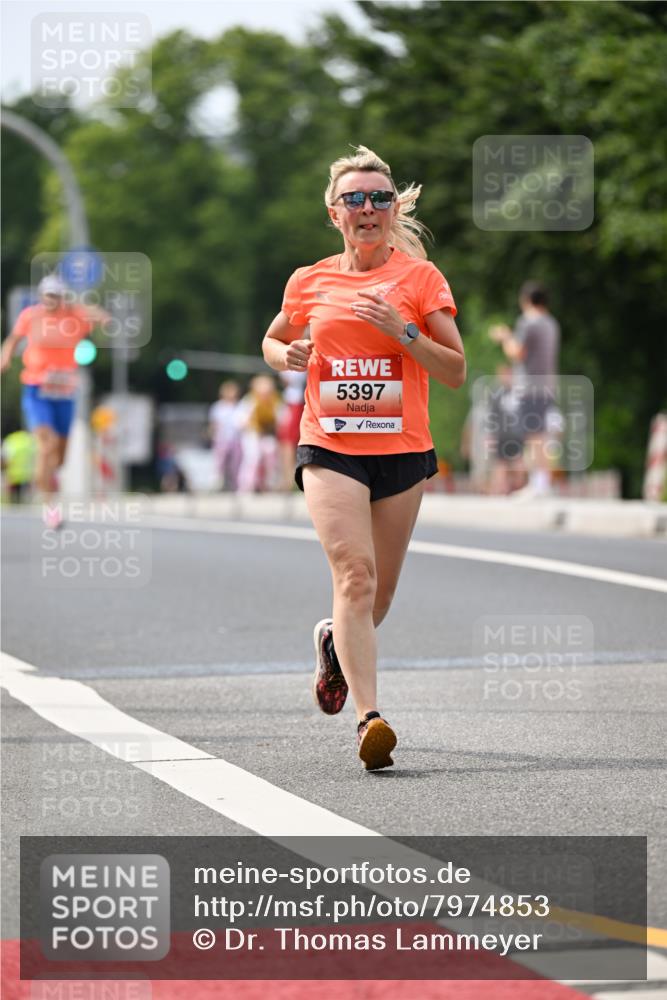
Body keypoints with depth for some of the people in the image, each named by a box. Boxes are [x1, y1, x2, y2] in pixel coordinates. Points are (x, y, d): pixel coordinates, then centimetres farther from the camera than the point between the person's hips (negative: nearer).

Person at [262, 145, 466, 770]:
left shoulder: (419, 277, 3)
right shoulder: (309, 283, 8)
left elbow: (456, 372, -1)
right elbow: (272, 342, 26)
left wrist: (402, 331, -16)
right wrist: (286, 355, 2)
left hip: (403, 449, 1)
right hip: (329, 448, -1)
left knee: (378, 593, 9)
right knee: (355, 573, -20)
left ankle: (334, 642, 44)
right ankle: (369, 717, -26)